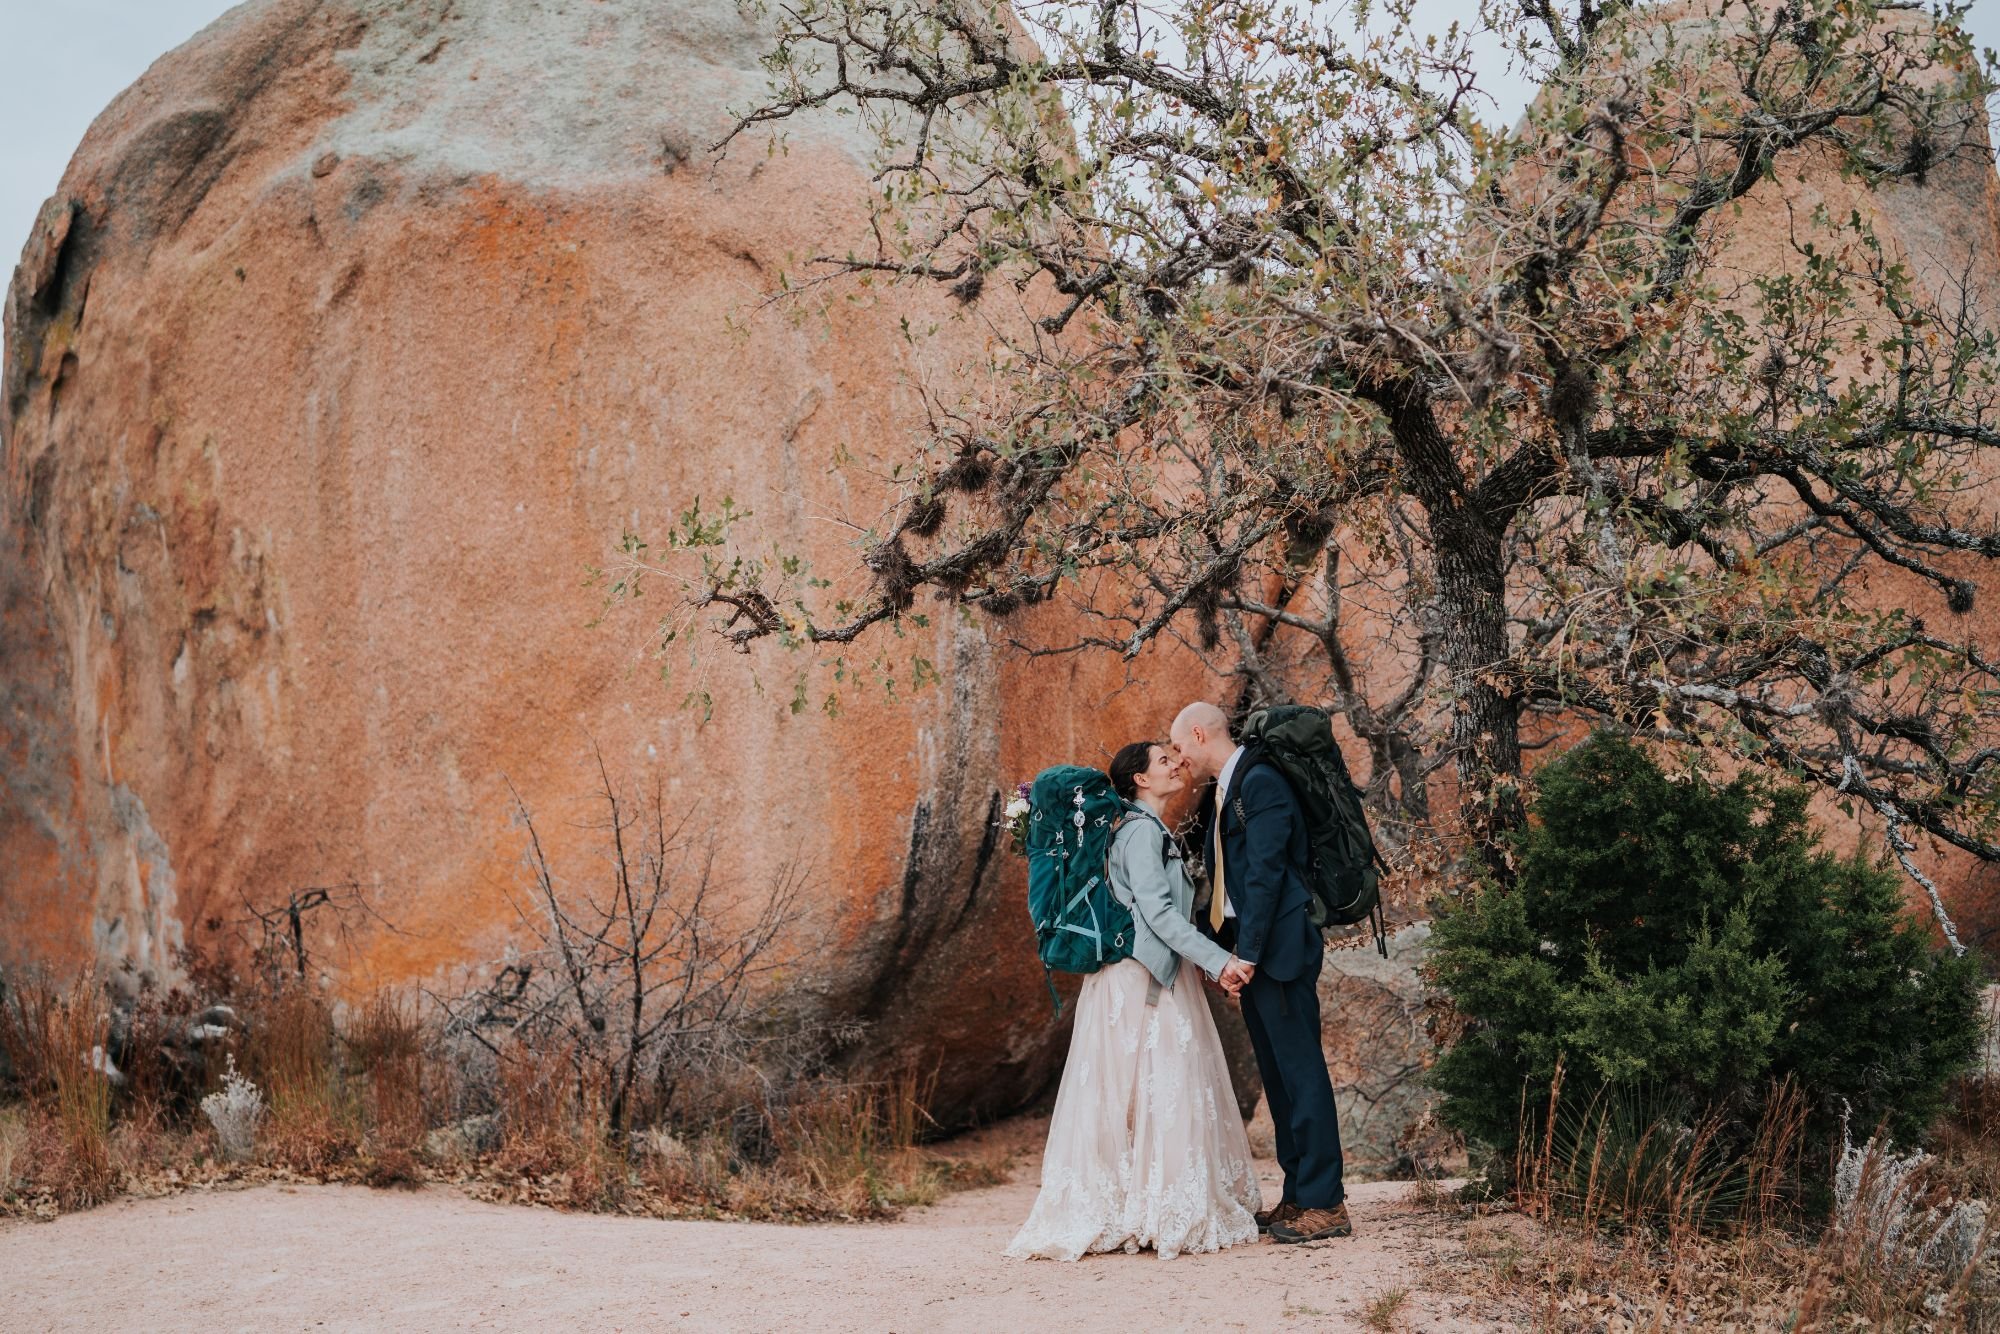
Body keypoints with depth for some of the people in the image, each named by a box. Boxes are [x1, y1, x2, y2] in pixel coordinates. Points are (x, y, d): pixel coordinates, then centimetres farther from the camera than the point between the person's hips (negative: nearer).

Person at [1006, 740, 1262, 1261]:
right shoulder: (1142, 831, -11)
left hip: (1156, 978, 10)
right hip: (1142, 978, -10)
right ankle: (1165, 1215, -7)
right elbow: (1158, 912, -19)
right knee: (1158, 1093, -8)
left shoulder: (1154, 832, 20)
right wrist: (1218, 960, -21)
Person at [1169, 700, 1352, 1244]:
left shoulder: (1260, 784, -12)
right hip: (1253, 954, 10)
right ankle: (1298, 1197, 18)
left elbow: (1266, 874, -19)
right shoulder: (1227, 792, 18)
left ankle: (1325, 1204, -4)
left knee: (1301, 1072, -7)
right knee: (1278, 1077, 12)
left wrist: (1246, 954, -21)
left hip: (1279, 952, -10)